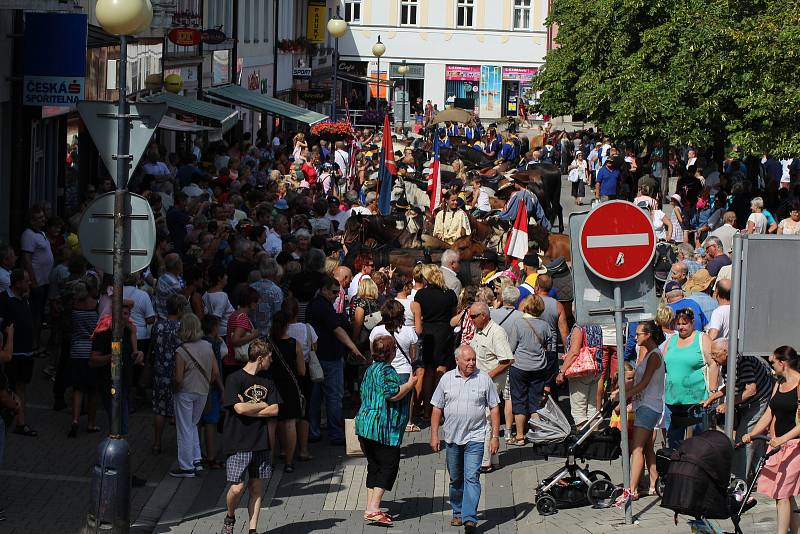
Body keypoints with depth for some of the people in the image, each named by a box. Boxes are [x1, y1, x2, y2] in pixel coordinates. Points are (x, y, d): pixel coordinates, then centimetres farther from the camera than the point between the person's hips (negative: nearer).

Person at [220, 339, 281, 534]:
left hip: (260, 443, 5)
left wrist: (250, 408, -8)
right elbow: (239, 408, -17)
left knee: (256, 487, 6)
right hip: (238, 443, -5)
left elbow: (275, 410, 2)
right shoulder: (235, 379, -7)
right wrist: (262, 405, -4)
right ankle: (230, 517, 18)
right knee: (237, 488, -9)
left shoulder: (267, 381, 11)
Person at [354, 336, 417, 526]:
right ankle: (373, 510, -12)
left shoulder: (370, 370, 17)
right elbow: (393, 394, -25)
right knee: (389, 466, -5)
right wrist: (410, 384, -9)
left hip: (365, 425, 10)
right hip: (382, 428, -10)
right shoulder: (386, 371, -14)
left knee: (374, 466, 13)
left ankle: (371, 507, 13)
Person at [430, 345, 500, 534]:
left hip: (475, 438, -3)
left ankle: (469, 518, -18)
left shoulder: (484, 379, 0)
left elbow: (494, 409, 3)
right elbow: (437, 409, 9)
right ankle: (457, 513, 28)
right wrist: (434, 435, 5)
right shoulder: (447, 379, 5)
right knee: (455, 479, 13)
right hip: (452, 438, 3)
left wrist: (495, 436, -2)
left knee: (471, 478, -13)